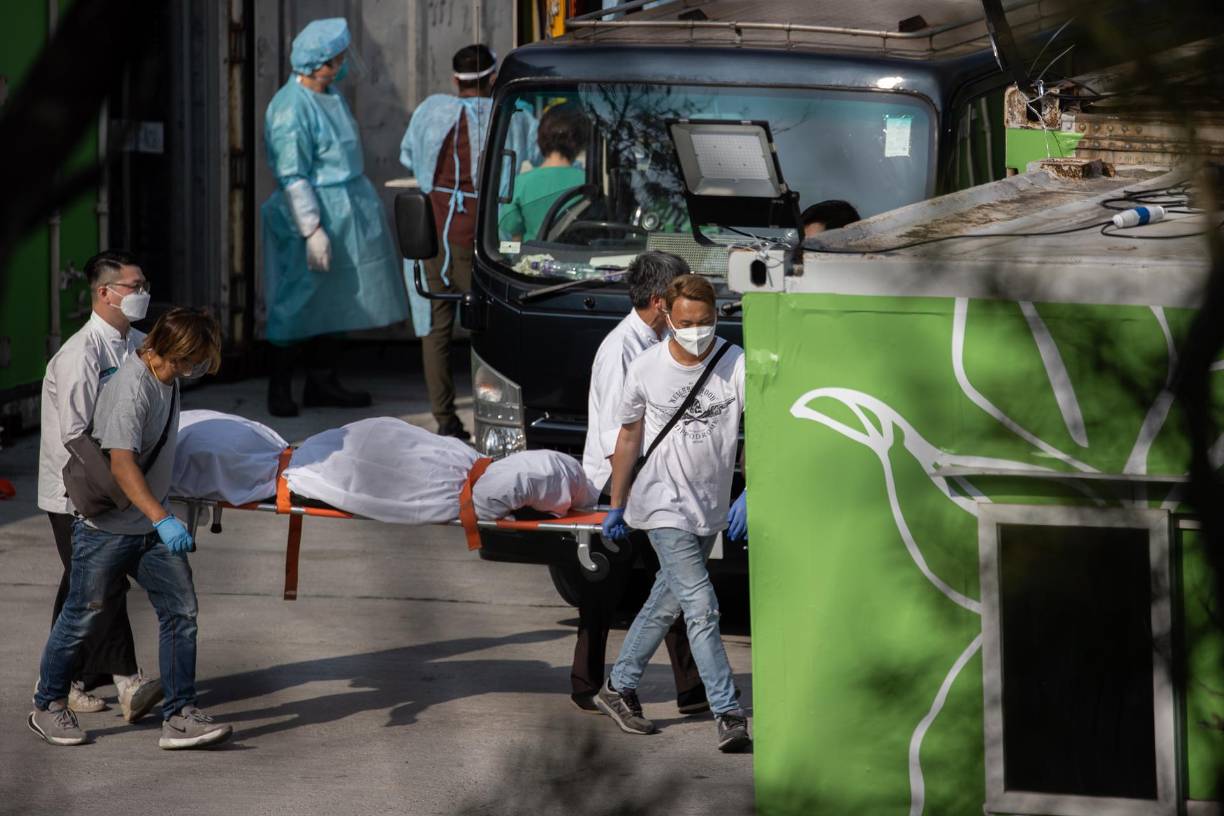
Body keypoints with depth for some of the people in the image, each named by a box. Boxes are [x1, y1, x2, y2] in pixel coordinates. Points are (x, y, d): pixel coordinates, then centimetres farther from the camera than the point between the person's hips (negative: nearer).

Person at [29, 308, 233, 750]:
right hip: (106, 526, -8)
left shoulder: (167, 372, 2)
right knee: (82, 617, 4)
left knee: (180, 609, -4)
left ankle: (179, 715, -4)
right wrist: (162, 519, -45)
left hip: (150, 526, 8)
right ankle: (48, 706, 22)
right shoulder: (132, 389, -25)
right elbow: (121, 464, -36)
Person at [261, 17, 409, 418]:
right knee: (299, 301, -1)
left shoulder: (330, 95, 9)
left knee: (336, 300, 13)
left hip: (347, 214, 9)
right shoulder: (290, 109, -19)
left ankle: (323, 383, 23)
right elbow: (292, 177, -20)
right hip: (314, 214, -9)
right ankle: (279, 388, 9)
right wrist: (313, 230, -22)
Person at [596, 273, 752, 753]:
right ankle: (728, 714, -14)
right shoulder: (646, 369, -7)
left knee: (666, 602, 16)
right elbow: (629, 435, 6)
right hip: (665, 506, -3)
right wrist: (617, 506, 12)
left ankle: (618, 688, 33)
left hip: (711, 510, 3)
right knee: (701, 607, -12)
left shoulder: (736, 365, -10)